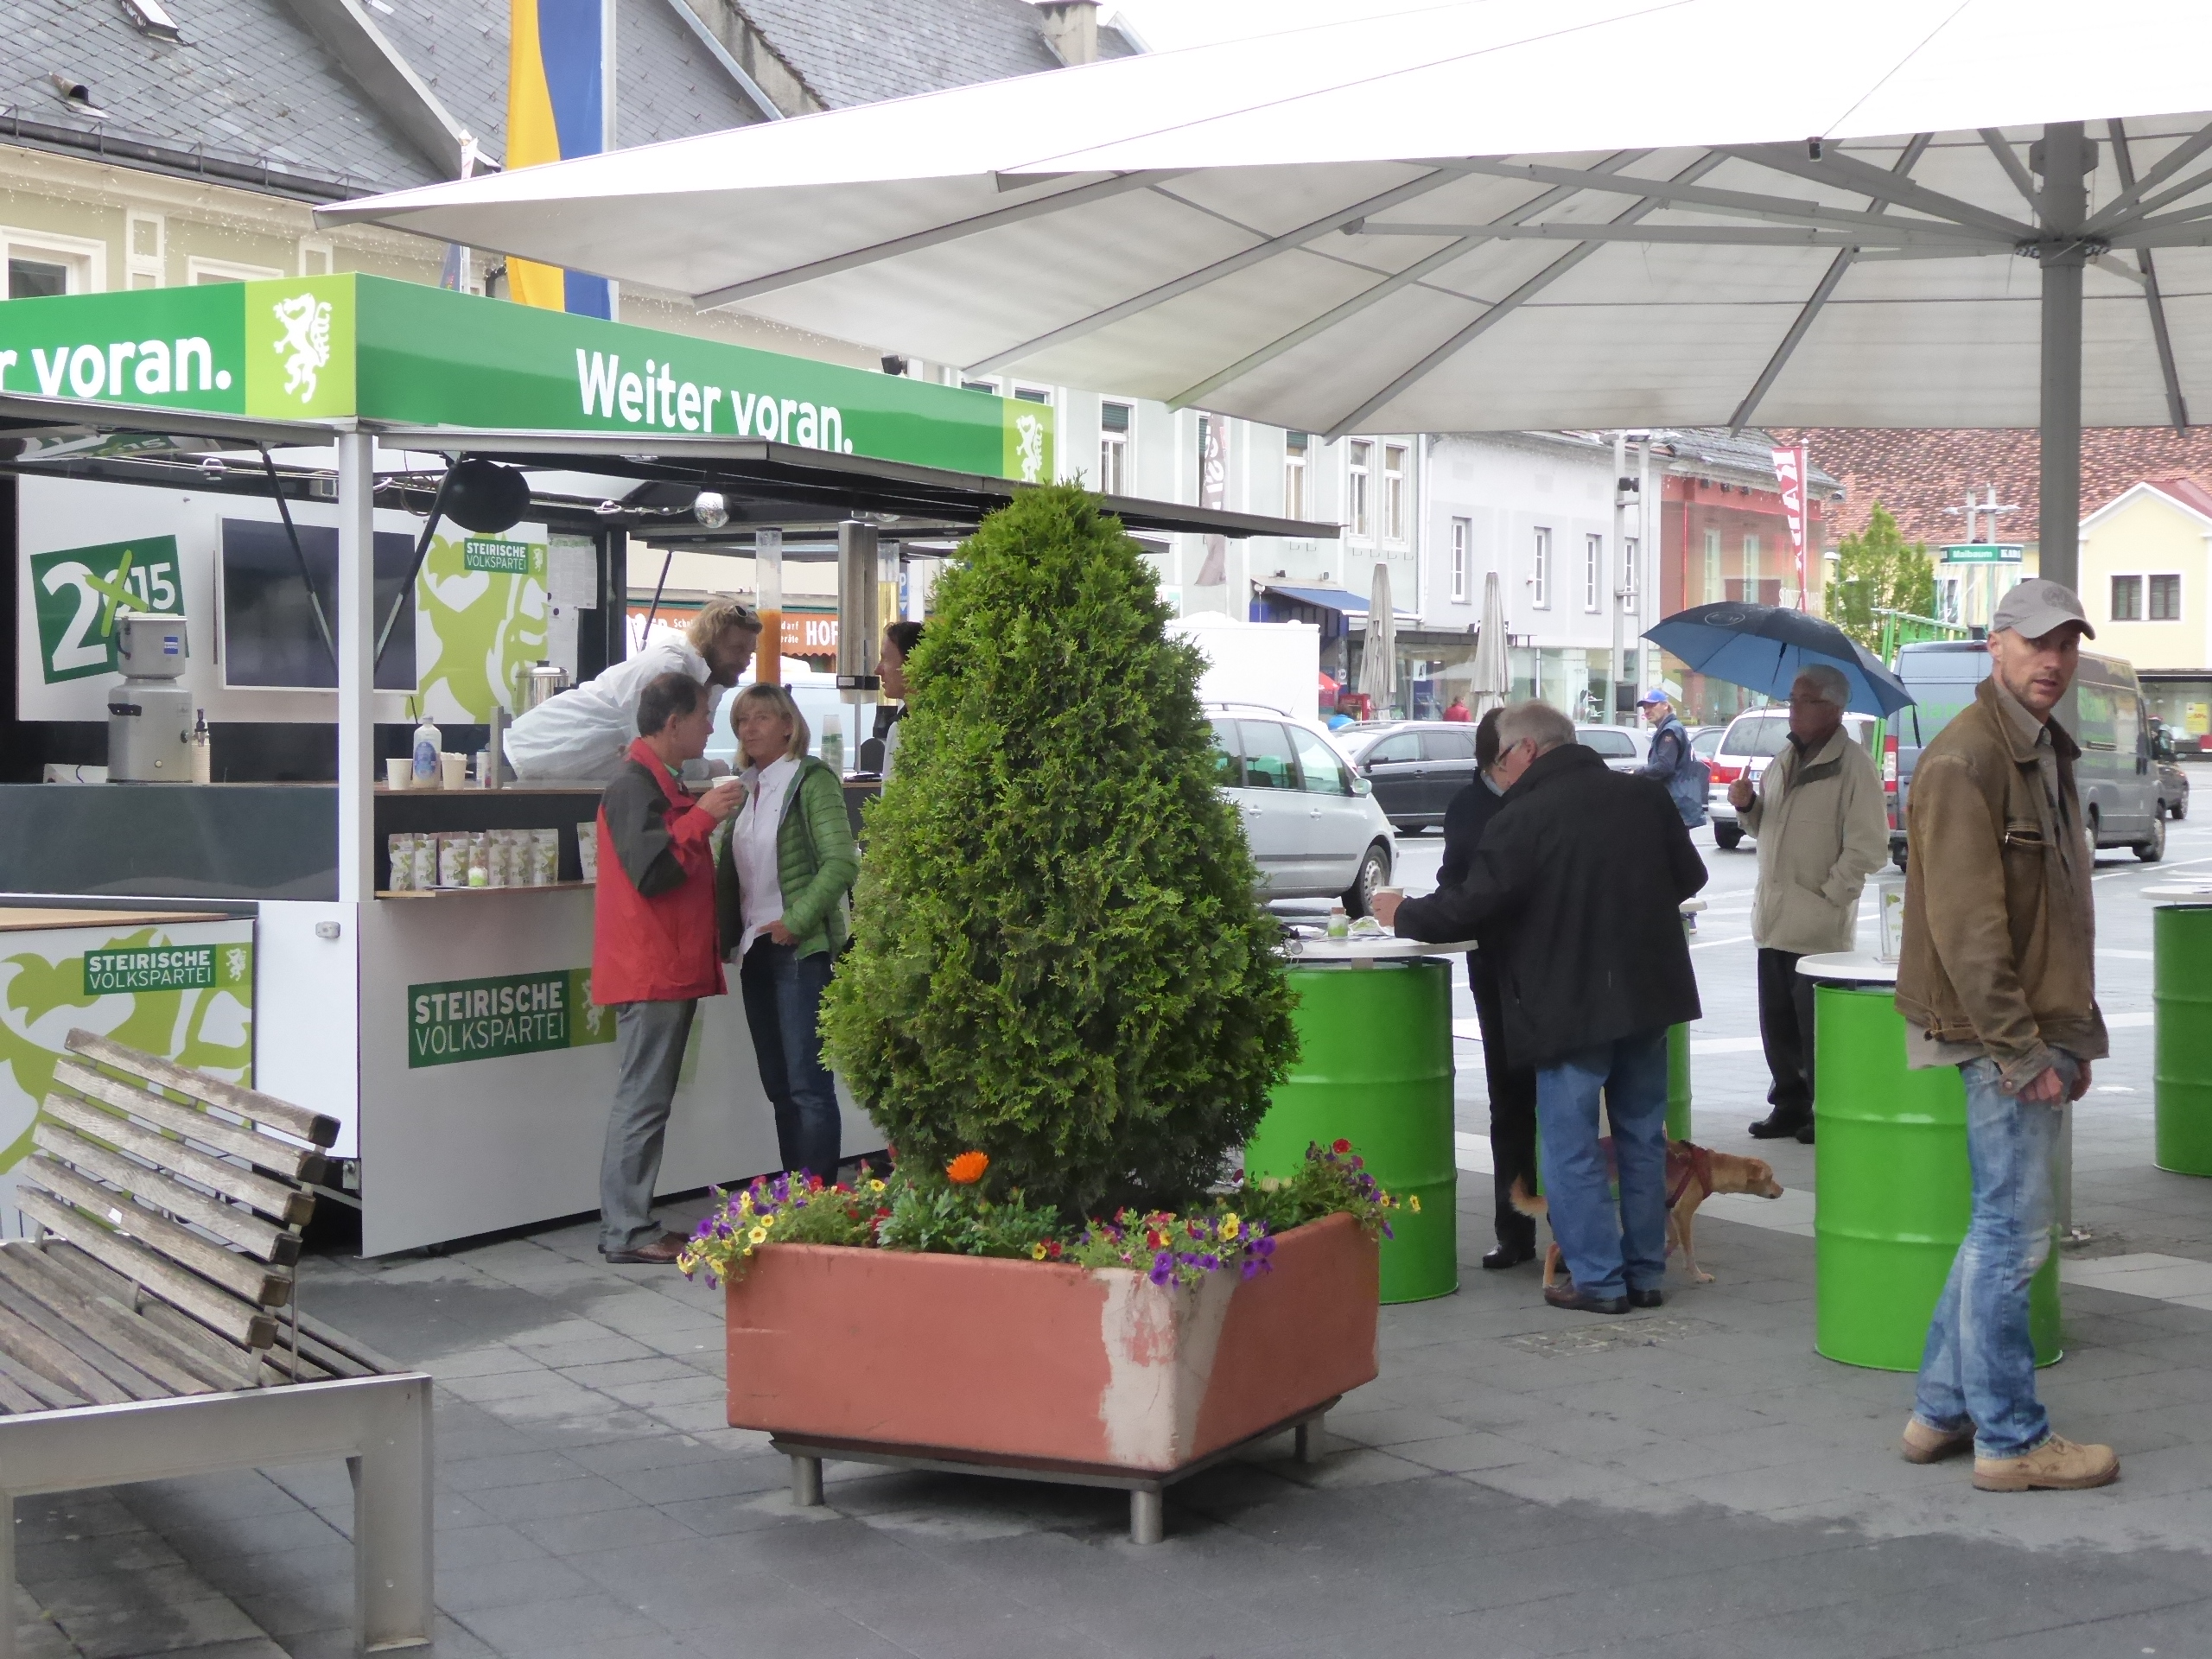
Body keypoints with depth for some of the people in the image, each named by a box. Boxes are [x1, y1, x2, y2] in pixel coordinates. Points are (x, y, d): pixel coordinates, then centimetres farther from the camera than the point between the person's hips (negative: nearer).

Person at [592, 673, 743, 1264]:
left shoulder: (661, 783, 20)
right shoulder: (634, 784, -14)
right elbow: (650, 871, -23)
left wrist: (707, 815, 17)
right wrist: (702, 817, -18)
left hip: (671, 969, 11)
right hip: (650, 971, -11)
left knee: (649, 1099, 11)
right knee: (642, 1100, -8)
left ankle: (633, 1225, 16)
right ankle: (626, 1232, -5)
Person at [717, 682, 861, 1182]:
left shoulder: (811, 779, -7)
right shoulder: (746, 790, 15)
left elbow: (842, 862, -16)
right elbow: (729, 872, 19)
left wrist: (795, 922, -17)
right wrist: (730, 934, 4)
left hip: (801, 950, -8)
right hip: (756, 951, 8)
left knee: (808, 1085, -7)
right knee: (778, 1085, 11)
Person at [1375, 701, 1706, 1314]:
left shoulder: (1523, 816, -15)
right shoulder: (1643, 795, 5)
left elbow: (1471, 907, -17)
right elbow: (1689, 875, 14)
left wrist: (1404, 914, 0)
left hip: (1571, 1005, -6)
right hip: (1648, 992, 7)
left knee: (1571, 1146, 3)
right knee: (1641, 1137, 15)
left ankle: (1598, 1279, 4)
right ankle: (1645, 1273, 21)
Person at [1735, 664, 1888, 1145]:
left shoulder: (1853, 766, -10)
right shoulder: (1784, 760, 15)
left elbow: (1869, 847, -14)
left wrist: (1828, 896, -14)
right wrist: (1747, 806, 4)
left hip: (1820, 925, -7)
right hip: (1775, 919, 7)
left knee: (1817, 1030, -2)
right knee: (1777, 1023, 12)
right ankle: (1789, 1105, 23)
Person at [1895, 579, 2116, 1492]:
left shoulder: (2045, 755, 17)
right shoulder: (1965, 759, -15)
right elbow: (1967, 923, -21)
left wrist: (2075, 1036, 17)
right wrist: (2022, 1049, -21)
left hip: (2037, 1032, 10)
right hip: (2000, 1036, -10)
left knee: (2004, 1227, 15)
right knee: (2013, 1230, -3)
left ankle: (1942, 1409, 24)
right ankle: (2012, 1440, 7)